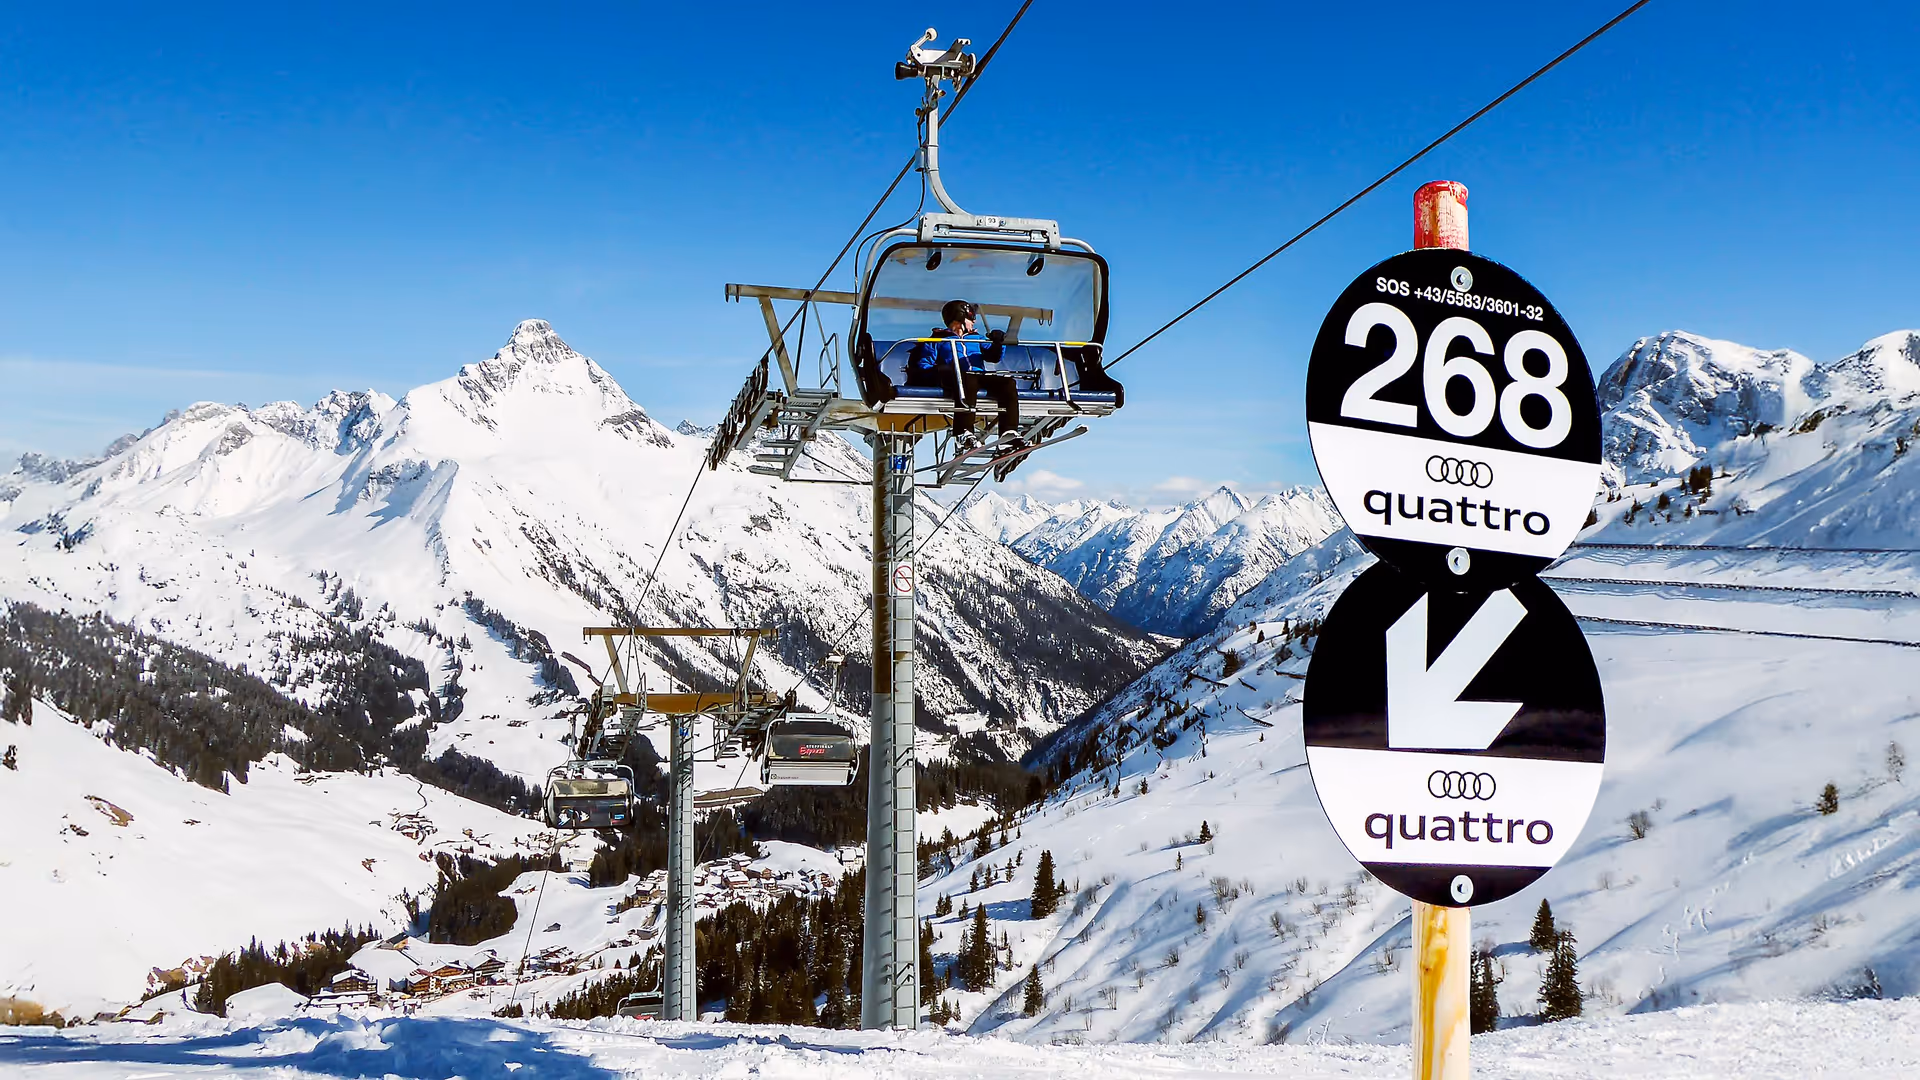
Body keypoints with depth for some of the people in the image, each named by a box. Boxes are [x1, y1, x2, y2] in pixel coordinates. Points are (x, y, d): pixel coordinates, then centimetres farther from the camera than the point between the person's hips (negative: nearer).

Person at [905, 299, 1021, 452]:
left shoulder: (976, 338, 36)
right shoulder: (937, 339, 21)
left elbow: (993, 356, 24)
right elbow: (924, 365, 9)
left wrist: (997, 343, 3)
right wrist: (936, 371, -14)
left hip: (981, 377, 5)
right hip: (954, 377, -5)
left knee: (1008, 383, -24)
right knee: (968, 381, -41)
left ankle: (1009, 433, -36)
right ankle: (964, 433, -53)